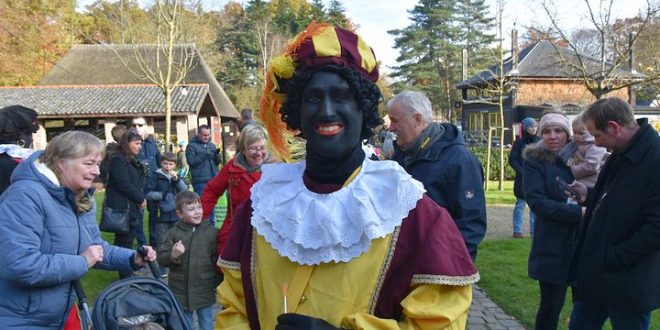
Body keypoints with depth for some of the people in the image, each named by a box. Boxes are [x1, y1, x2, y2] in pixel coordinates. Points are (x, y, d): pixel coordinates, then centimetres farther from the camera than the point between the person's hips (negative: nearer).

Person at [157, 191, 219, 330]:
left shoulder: (212, 232, -7)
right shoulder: (173, 233, -4)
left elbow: (217, 260, -3)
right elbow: (161, 258, -2)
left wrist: (217, 284, -2)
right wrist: (172, 255, -21)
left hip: (204, 292, -1)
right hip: (180, 291, 1)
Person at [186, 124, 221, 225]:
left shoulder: (211, 145, 14)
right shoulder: (191, 146, -1)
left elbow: (217, 162, 13)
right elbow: (191, 161, -14)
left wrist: (216, 155, -7)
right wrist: (204, 154, -19)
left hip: (213, 179, 5)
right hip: (200, 181, -5)